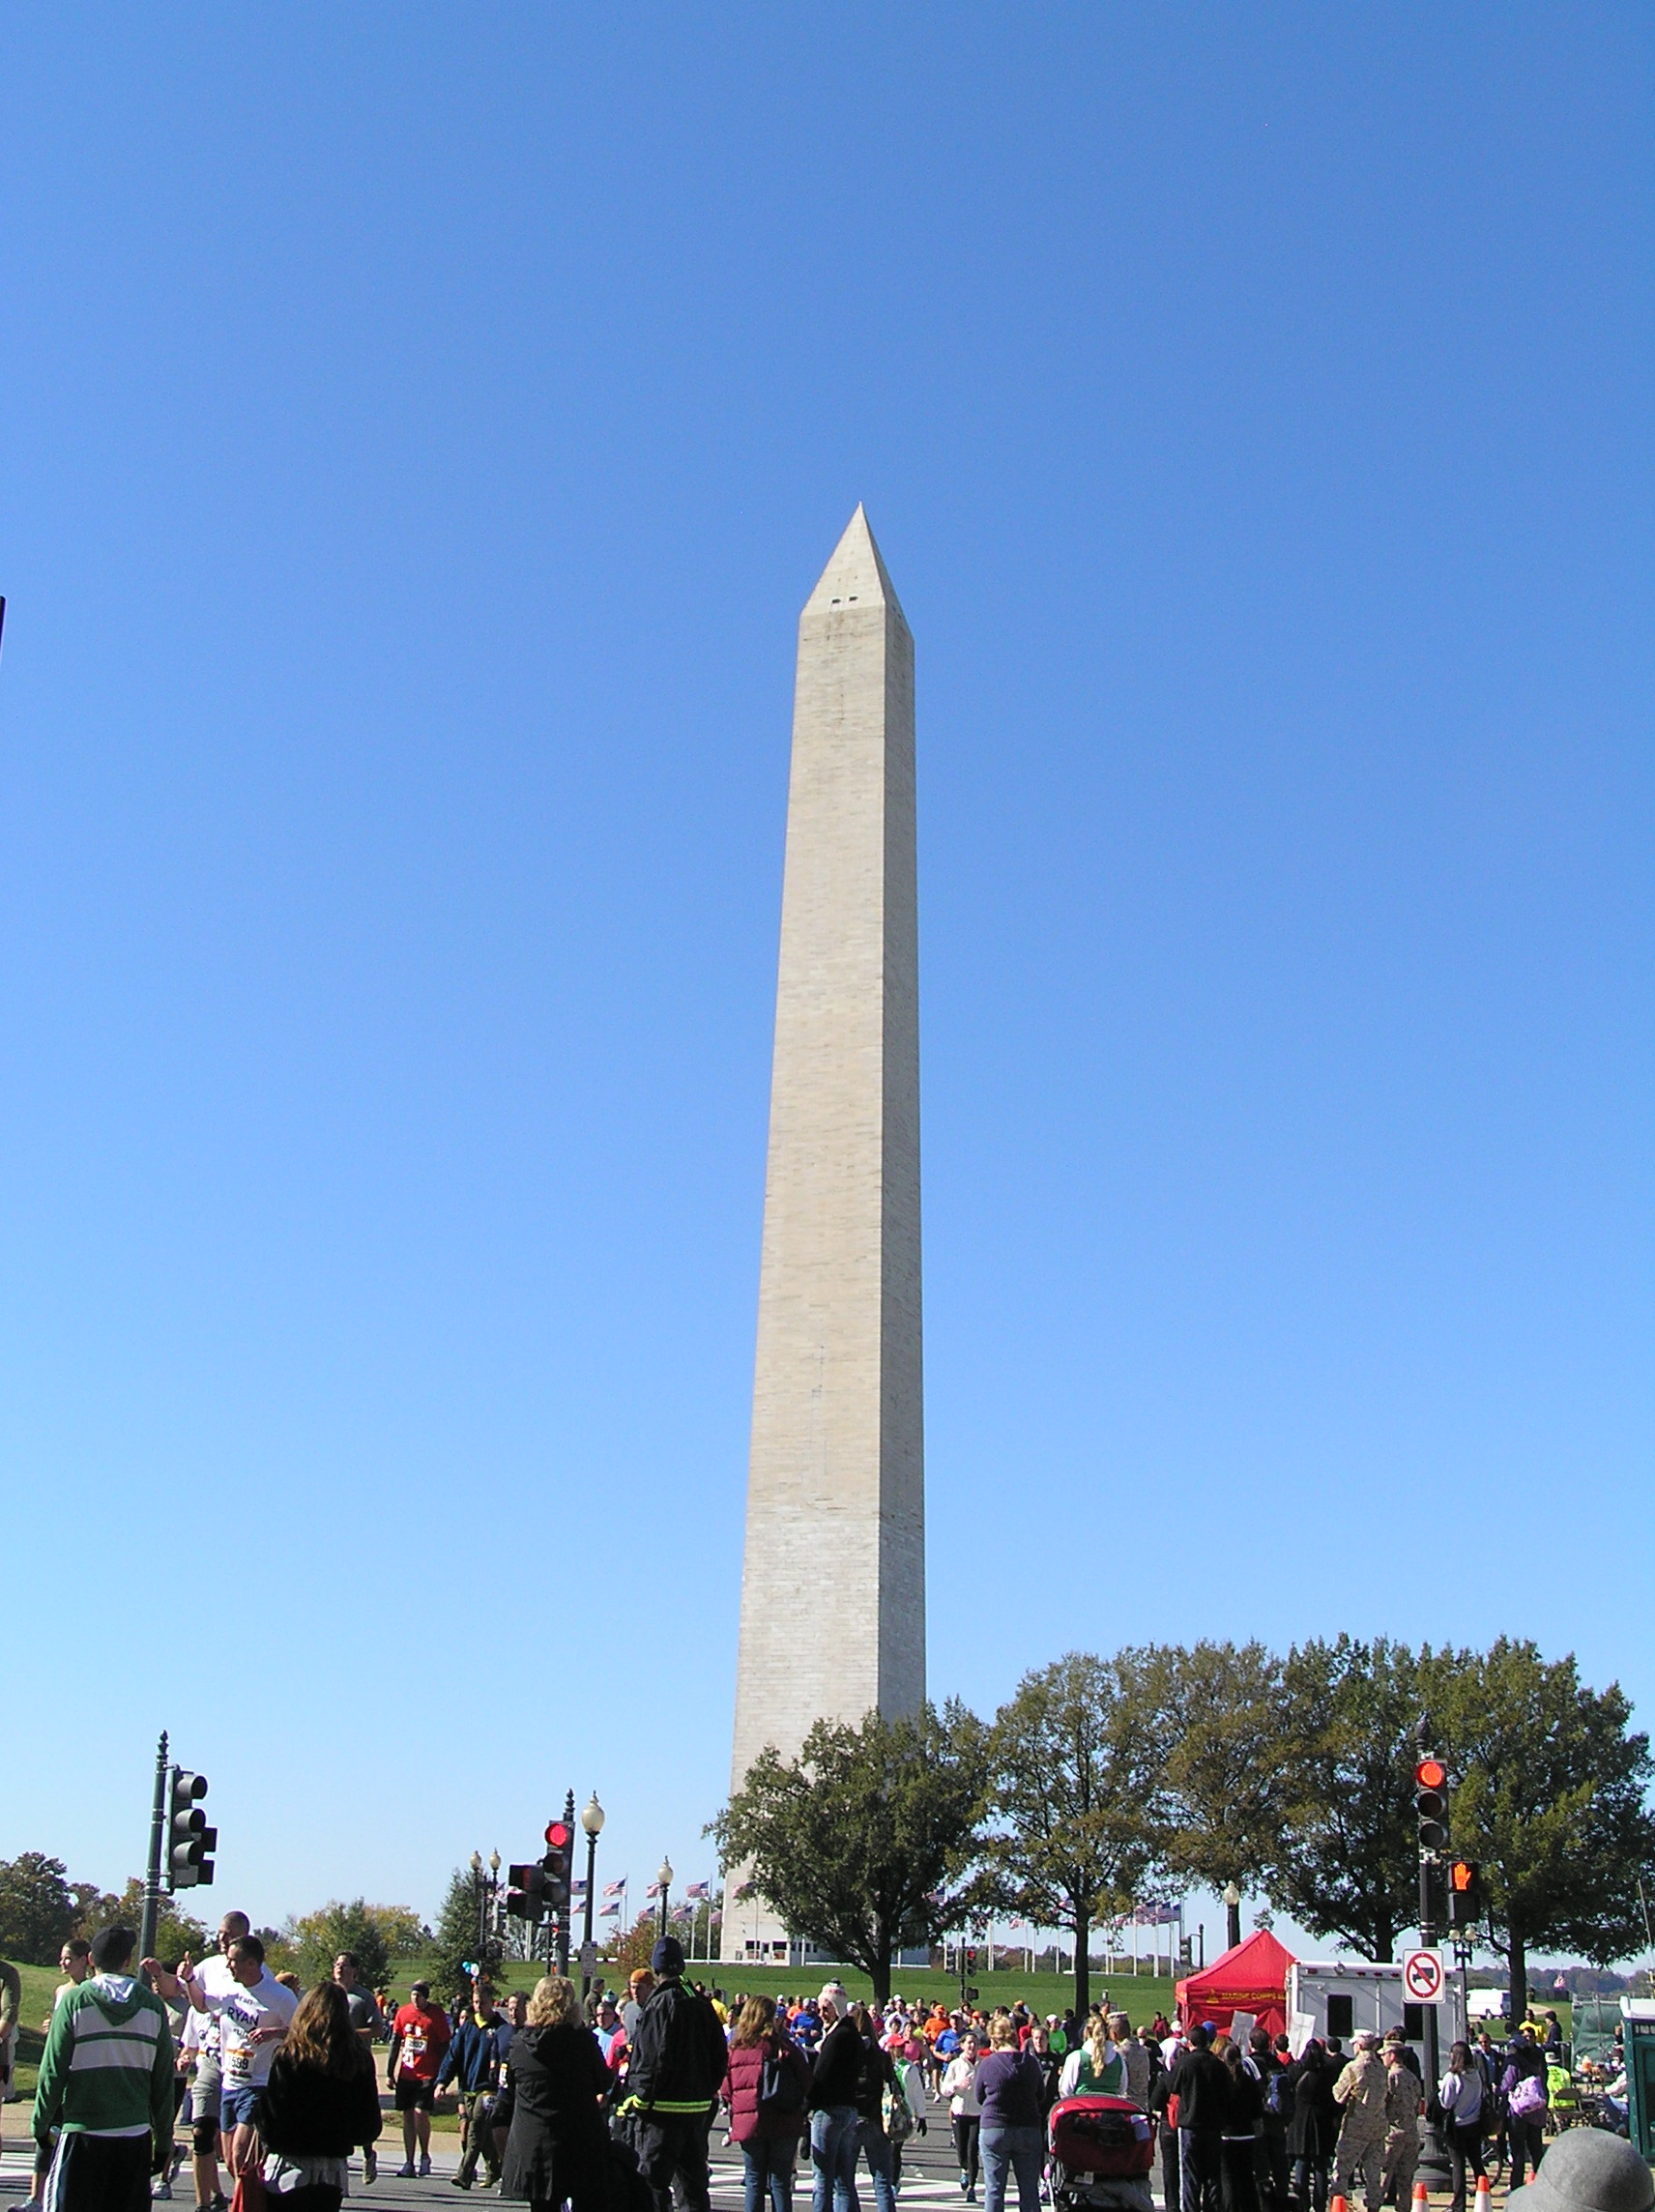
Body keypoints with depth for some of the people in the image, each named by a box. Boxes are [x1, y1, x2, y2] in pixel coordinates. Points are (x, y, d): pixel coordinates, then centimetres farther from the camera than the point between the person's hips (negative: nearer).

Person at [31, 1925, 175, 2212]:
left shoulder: (74, 2001, -4)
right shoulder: (153, 2005, 4)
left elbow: (53, 2072, -5)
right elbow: (163, 2082, 6)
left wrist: (41, 2124, 9)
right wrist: (163, 2141, 13)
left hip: (82, 2133, -2)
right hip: (135, 2137, 3)